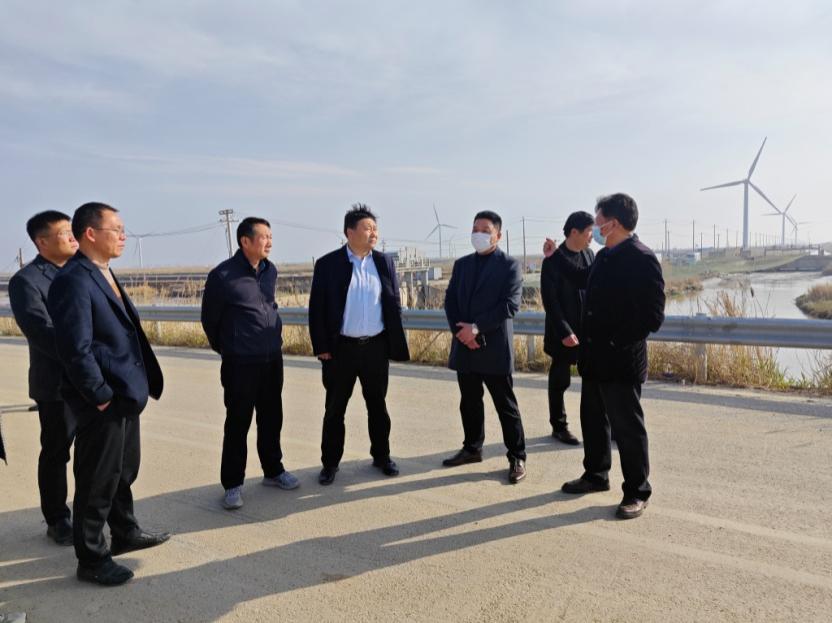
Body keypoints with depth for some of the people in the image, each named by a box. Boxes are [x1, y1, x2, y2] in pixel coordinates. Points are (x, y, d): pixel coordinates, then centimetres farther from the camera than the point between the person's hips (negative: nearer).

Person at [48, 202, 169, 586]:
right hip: (103, 403, -9)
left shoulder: (105, 275, 11)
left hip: (124, 396, 9)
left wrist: (139, 384, 11)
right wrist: (101, 396, -18)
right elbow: (75, 350, -24)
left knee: (123, 472, 22)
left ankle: (124, 533, 40)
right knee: (98, 482, 6)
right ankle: (91, 560, 22)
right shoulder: (73, 281, -19)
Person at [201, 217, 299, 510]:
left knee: (271, 419, 15)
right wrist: (226, 349, 11)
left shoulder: (270, 270, 4)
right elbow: (209, 319, -1)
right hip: (241, 363, -5)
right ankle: (233, 484, 18)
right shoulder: (222, 276, -14)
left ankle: (273, 471, 32)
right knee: (238, 424, 5)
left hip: (273, 359, 6)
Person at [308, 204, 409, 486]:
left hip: (376, 347, 2)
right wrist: (321, 347, -7)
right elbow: (317, 309, -4)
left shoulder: (384, 262, 4)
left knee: (377, 405, 14)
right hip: (341, 348, -2)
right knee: (335, 409, 9)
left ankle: (381, 456, 30)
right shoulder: (327, 264, -5)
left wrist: (396, 344, 3)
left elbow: (395, 306, 7)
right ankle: (330, 463, 24)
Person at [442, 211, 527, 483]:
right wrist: (461, 331, -8)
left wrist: (476, 327, -17)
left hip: (495, 348, -5)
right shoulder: (461, 264, 13)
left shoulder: (509, 265, -2)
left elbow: (510, 304, -13)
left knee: (506, 405, 2)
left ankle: (517, 457, 14)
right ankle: (472, 448, 31)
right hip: (465, 346, 5)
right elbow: (450, 300, 8)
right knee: (469, 403, 15)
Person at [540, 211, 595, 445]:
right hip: (564, 333, -5)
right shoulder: (553, 261, -12)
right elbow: (550, 301, -15)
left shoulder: (589, 255, 7)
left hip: (589, 330, 5)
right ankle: (559, 426, 22)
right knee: (560, 382, 8)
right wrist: (565, 332, -18)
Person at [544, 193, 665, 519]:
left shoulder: (642, 259, -17)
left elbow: (652, 317, -19)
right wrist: (556, 256, 29)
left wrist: (616, 339, -17)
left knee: (627, 426, 3)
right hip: (595, 357, 9)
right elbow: (584, 280, 30)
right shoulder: (605, 256, 9)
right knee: (593, 419, 20)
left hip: (621, 361, -9)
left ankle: (637, 492, 19)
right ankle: (596, 475, 38)